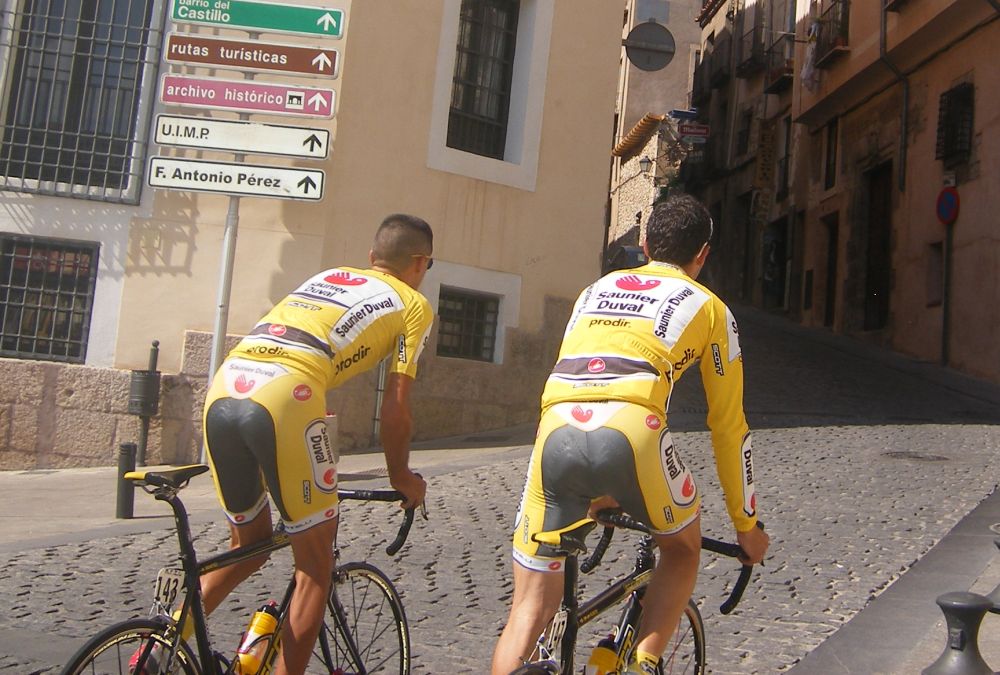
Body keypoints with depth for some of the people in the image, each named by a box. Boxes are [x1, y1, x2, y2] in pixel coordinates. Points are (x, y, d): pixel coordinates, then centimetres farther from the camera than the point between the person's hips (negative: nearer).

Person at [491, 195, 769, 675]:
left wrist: (593, 492, 53)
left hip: (556, 433, 3)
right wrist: (746, 525, 35)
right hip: (629, 431, -3)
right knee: (683, 545, 28)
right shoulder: (709, 306, 22)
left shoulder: (596, 289, 33)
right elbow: (729, 425, 24)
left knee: (530, 608, 12)